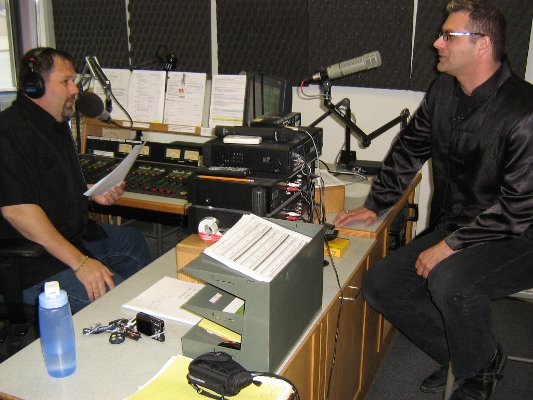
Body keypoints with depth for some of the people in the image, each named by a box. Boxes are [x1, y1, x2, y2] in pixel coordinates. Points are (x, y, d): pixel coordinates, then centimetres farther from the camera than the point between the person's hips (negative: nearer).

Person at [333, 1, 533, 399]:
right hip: (453, 228, 7)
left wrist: (450, 246, -23)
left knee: (448, 281, -34)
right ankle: (459, 354, 14)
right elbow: (409, 149, 13)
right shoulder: (443, 91, 1)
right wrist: (375, 205, 9)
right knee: (379, 284, -6)